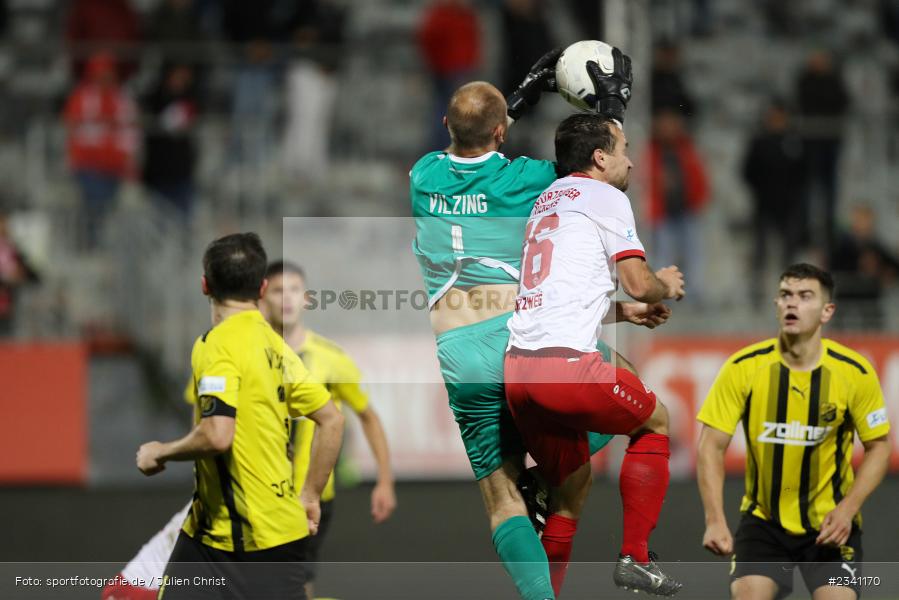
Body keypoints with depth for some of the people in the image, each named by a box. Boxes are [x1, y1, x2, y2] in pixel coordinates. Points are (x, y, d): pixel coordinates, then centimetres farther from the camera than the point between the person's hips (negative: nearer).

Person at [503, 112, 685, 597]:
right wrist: (667, 286, 18)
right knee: (653, 422, 17)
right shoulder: (605, 198, 2)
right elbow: (638, 283, -4)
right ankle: (634, 558, 11)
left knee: (573, 488, 19)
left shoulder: (546, 200, 27)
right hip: (566, 364, -7)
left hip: (517, 368, 7)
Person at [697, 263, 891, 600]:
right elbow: (712, 446, -10)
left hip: (830, 523, 0)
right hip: (763, 519, 0)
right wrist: (715, 521, -21)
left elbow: (878, 447, -1)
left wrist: (847, 510, -15)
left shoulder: (855, 373, -11)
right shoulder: (743, 368, -12)